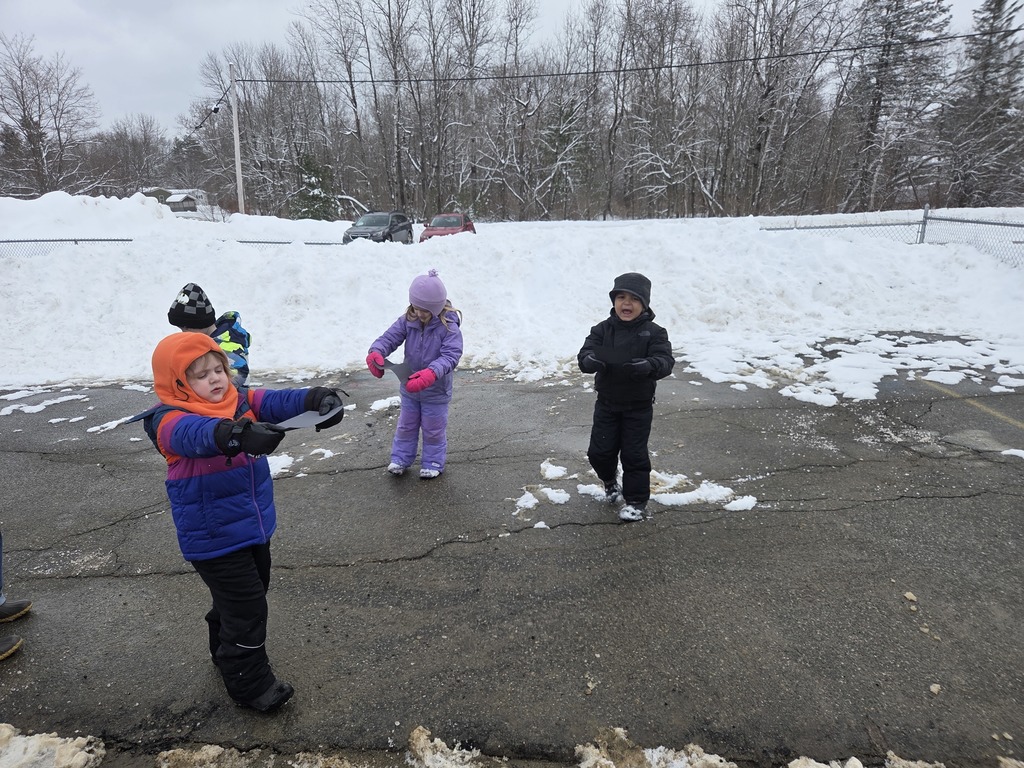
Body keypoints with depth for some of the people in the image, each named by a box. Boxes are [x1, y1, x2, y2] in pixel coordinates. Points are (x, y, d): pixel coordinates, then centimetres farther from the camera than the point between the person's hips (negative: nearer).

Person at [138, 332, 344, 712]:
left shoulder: (241, 401, -1)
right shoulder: (171, 421, -19)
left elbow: (278, 401, -19)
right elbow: (198, 434, -42)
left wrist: (317, 399, -41)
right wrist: (238, 434, -64)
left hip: (254, 527, 7)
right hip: (213, 539, -7)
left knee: (245, 595, 25)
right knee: (246, 607, 0)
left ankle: (226, 650, 51)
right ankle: (250, 683, 22)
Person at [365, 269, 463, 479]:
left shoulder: (449, 327, -24)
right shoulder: (407, 321, -12)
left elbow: (451, 356, -34)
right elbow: (389, 337, -16)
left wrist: (431, 373, -51)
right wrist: (376, 352, -39)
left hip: (436, 391, -4)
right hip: (409, 388, 4)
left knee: (433, 429, 14)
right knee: (406, 425, 21)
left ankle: (433, 463, 33)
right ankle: (400, 458, 39)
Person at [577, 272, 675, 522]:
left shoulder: (653, 332, -10)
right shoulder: (602, 329, -4)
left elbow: (665, 360, -22)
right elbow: (585, 354, -14)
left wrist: (649, 366, -45)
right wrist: (590, 360, -39)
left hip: (638, 407, -3)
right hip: (606, 403, 3)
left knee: (634, 455, 2)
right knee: (599, 451, 8)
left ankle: (636, 501, 20)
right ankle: (610, 481, 40)